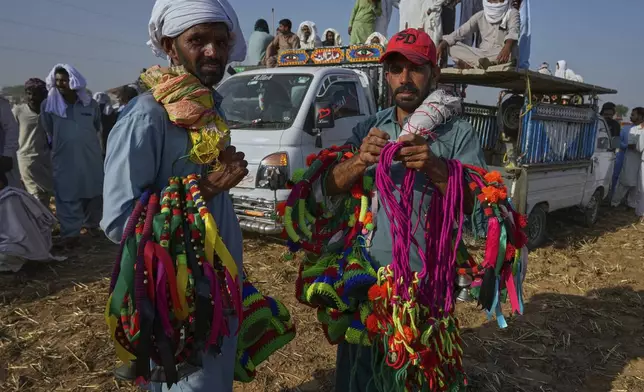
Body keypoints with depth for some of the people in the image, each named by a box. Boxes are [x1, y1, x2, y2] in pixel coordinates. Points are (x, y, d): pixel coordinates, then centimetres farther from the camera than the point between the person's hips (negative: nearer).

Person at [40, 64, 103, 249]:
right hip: (64, 159, -1)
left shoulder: (90, 104, -1)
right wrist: (62, 144, 8)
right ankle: (71, 234, 4)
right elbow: (48, 131, 7)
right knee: (67, 198, -1)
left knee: (92, 194, 13)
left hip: (91, 157, 2)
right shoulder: (49, 105, -4)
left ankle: (91, 224, 33)